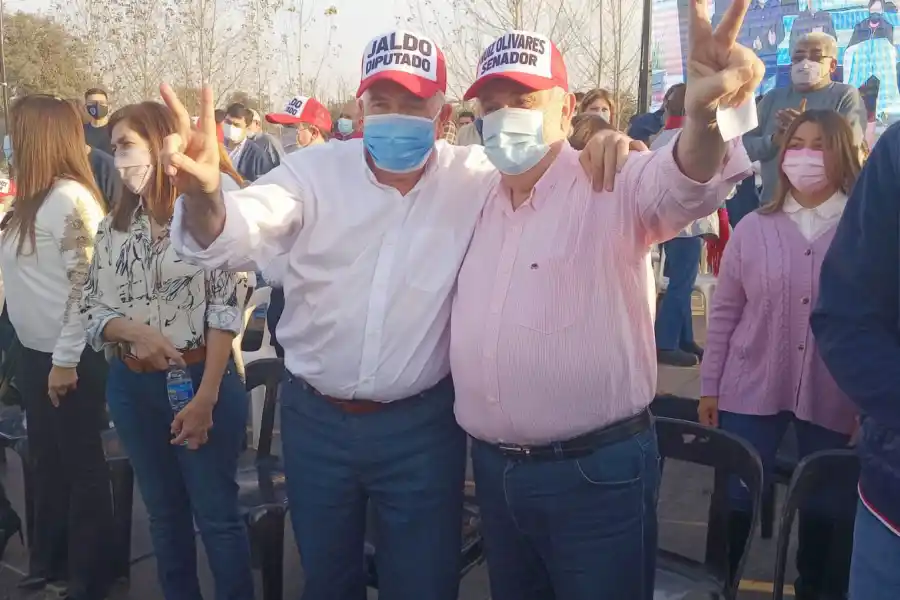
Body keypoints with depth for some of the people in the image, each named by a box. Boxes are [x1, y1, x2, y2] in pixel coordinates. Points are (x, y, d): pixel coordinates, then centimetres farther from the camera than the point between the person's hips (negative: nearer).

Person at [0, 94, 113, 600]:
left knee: (82, 463, 5)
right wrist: (42, 355, 10)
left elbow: (85, 284, -20)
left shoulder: (71, 198, -17)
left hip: (69, 356, -9)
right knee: (48, 460, 19)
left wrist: (66, 359, -20)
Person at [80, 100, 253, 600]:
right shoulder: (113, 227, 8)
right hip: (132, 387, 6)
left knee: (216, 514, 5)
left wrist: (206, 397, -17)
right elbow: (92, 309, 5)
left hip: (202, 378, -5)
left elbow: (226, 311, -14)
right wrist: (136, 331, -16)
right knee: (163, 512, 18)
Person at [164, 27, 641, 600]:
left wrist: (604, 150, -27)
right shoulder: (315, 170, -8)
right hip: (314, 419, 2)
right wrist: (205, 194, -45)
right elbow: (235, 236, -21)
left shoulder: (476, 178, -7)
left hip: (421, 425, -1)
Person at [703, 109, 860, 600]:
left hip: (833, 398, 0)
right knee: (736, 501, 7)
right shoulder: (753, 228, 1)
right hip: (752, 390, 1)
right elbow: (724, 313, 4)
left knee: (826, 508, 13)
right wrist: (710, 385, 3)